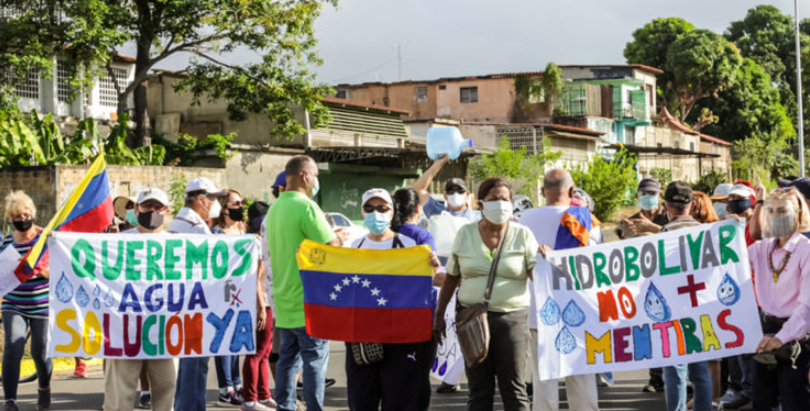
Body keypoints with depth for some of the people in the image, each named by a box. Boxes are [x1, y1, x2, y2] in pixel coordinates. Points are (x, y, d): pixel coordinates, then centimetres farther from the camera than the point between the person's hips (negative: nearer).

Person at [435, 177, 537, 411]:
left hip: (512, 318, -2)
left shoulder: (522, 235, 1)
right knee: (479, 391, 7)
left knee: (514, 389, 0)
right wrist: (439, 315, 11)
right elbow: (451, 278, 11)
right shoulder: (466, 234, 6)